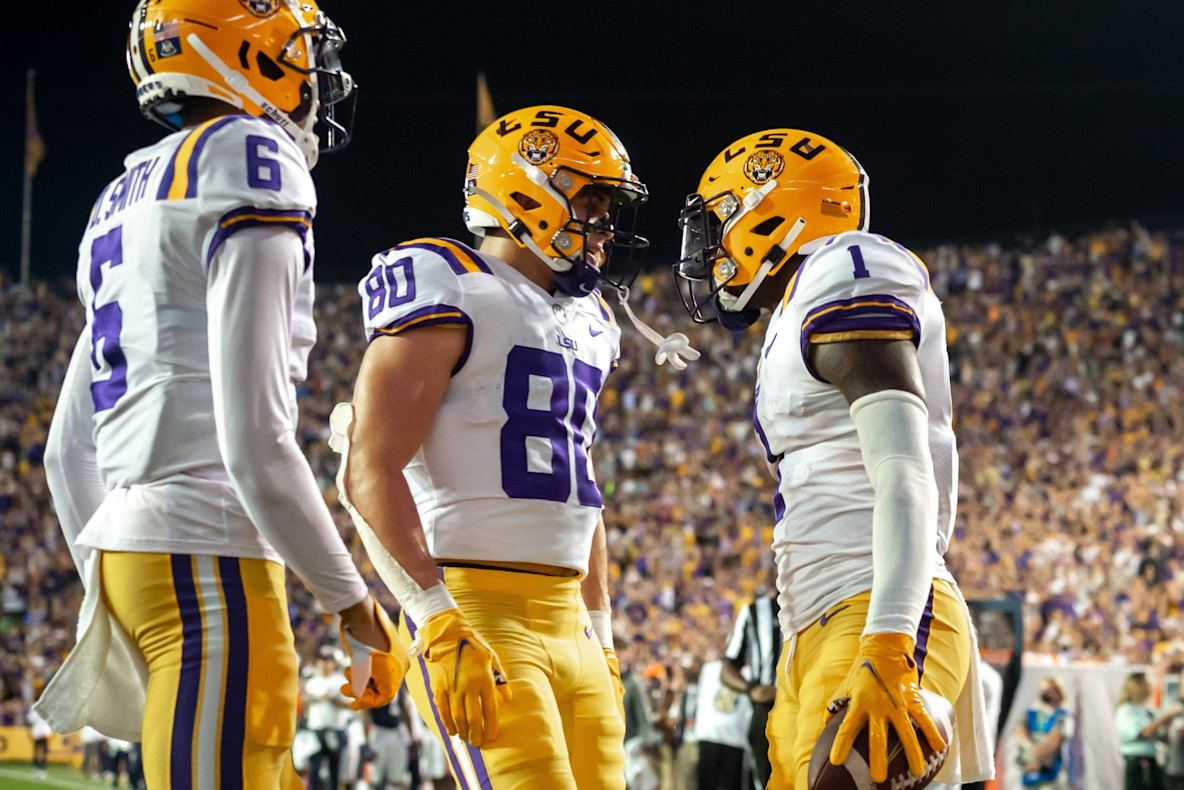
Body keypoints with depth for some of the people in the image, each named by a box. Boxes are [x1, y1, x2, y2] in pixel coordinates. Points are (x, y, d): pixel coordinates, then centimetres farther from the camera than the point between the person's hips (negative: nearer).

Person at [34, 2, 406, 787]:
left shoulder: (128, 198, 21)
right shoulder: (250, 161, -7)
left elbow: (69, 450, 23)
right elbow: (256, 438, -15)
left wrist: (111, 598, 27)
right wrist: (356, 605, -9)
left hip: (125, 542, 10)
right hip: (209, 553, -10)